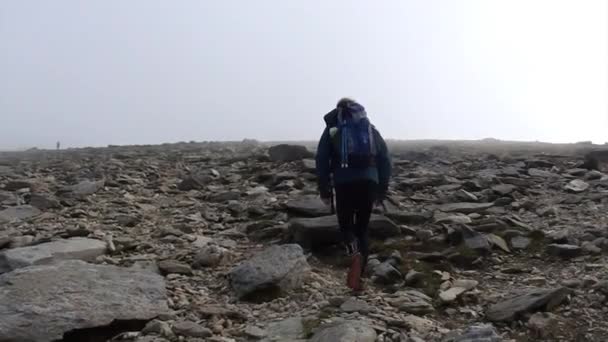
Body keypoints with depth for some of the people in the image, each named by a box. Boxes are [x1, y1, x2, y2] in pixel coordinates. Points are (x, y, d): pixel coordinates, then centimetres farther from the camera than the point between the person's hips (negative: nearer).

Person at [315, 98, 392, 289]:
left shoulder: (332, 128, 15)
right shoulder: (371, 128, 21)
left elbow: (322, 160, 5)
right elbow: (385, 160, 14)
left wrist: (324, 191, 7)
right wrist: (382, 191, 17)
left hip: (344, 183, -2)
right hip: (368, 182, 2)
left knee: (346, 223, 14)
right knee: (362, 227, 15)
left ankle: (353, 249, -18)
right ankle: (359, 273, 6)